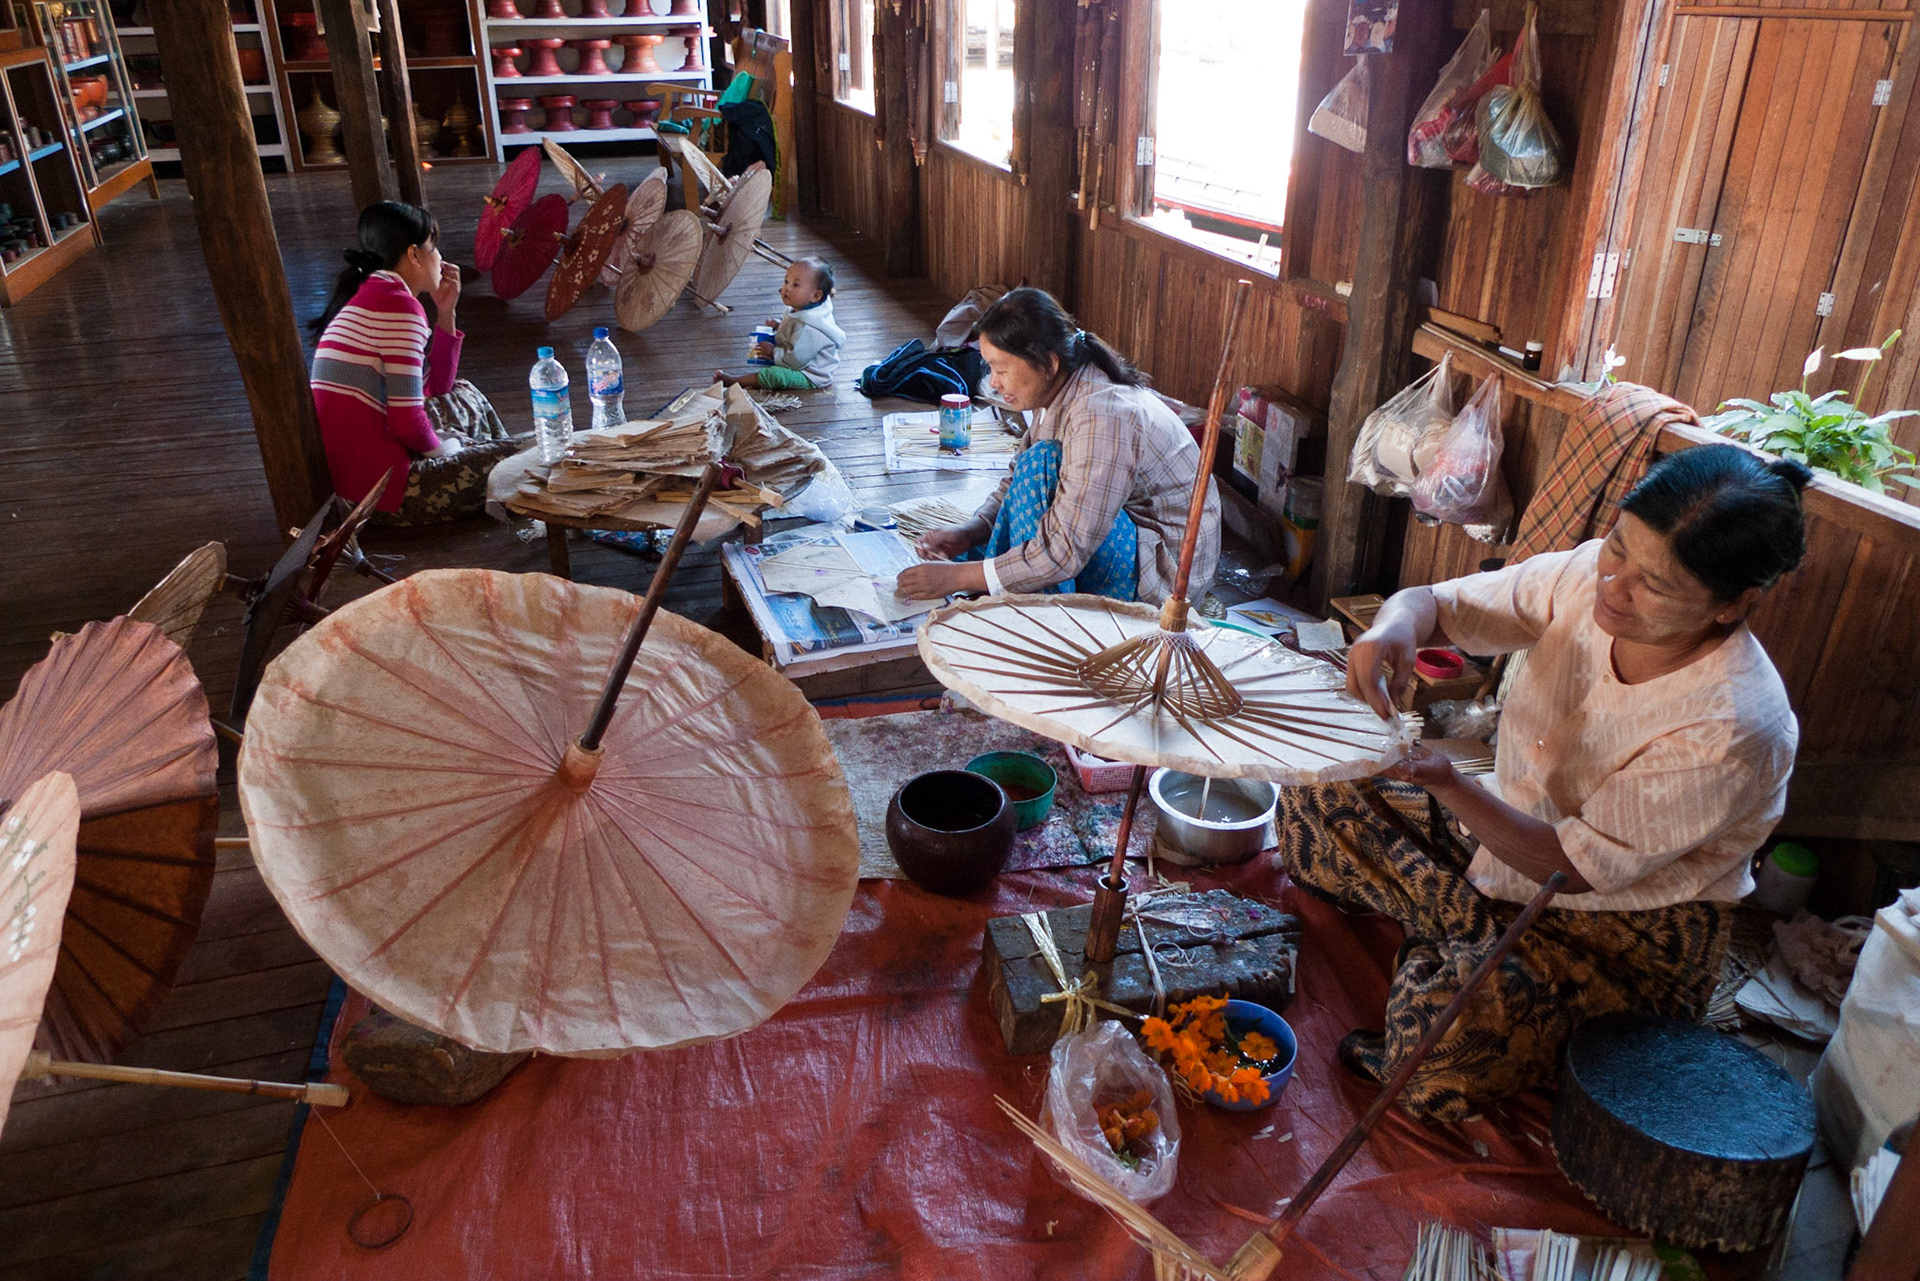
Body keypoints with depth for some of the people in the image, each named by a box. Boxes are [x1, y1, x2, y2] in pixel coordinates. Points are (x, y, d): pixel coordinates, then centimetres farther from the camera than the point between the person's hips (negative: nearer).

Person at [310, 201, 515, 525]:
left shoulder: (365, 296, 15)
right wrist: (438, 448, -2)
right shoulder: (399, 305, -17)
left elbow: (438, 387, 19)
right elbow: (408, 422, -23)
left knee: (464, 396, 27)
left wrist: (445, 313, 12)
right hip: (377, 485, -10)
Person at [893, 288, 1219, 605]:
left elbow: (1065, 553, -33)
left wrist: (957, 576, -28)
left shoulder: (1101, 417, -30)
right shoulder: (1059, 392, -2)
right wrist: (967, 533, -8)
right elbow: (1018, 480, 10)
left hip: (1168, 568, -9)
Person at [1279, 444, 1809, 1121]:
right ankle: (1473, 943, 1)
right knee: (1316, 795, -4)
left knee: (1442, 1064, -30)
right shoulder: (1589, 576, -17)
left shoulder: (1728, 732, -32)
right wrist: (1396, 624, -35)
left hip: (1623, 927, -6)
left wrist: (1448, 784, -39)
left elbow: (1575, 866, -26)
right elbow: (1438, 602, -10)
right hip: (1507, 825, 7)